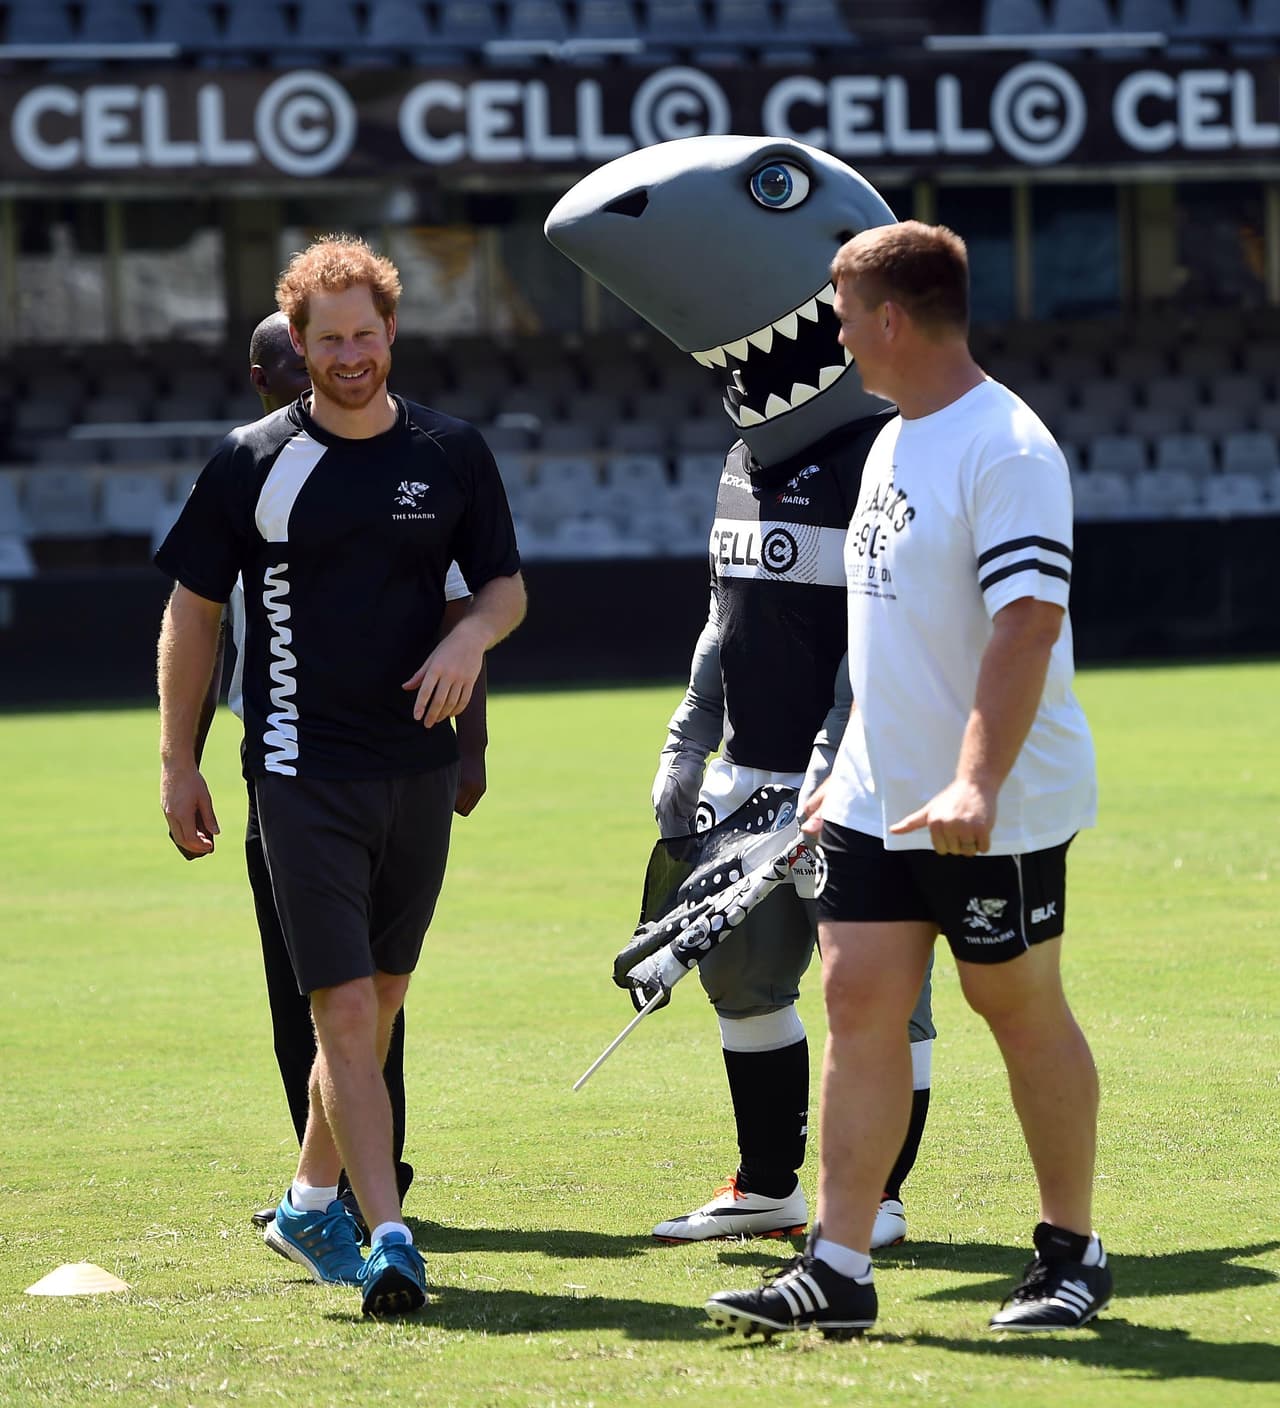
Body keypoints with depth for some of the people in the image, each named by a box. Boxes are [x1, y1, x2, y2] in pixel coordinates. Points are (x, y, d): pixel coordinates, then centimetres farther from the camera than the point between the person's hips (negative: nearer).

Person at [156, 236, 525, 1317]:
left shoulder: (452, 454, 5)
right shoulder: (255, 461, -1)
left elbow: (506, 584, 15)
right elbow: (194, 611, 5)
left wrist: (472, 635, -9)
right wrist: (178, 763, 2)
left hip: (419, 769, 4)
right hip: (303, 771, -3)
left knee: (377, 1004, 12)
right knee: (344, 1008, -11)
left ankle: (311, 1205, 30)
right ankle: (388, 1237, -14)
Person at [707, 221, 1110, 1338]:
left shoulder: (1007, 450, -17)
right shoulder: (894, 444, 13)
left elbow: (1028, 623, -26)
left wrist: (976, 783, -34)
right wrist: (850, 772, 23)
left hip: (994, 811, -8)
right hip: (877, 800, 8)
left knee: (1020, 1005, 3)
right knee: (859, 998, 1)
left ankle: (1074, 1256, 17)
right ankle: (839, 1270, 1)